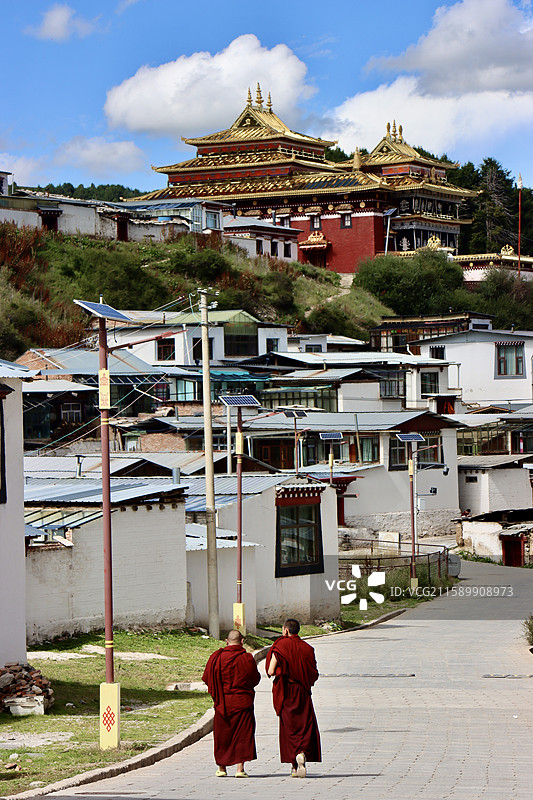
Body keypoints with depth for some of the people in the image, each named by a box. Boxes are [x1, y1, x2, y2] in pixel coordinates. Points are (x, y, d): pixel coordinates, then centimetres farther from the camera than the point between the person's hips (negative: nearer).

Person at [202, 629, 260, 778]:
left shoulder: (216, 657, -5)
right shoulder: (247, 658, -8)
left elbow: (207, 678, 2)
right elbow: (255, 679, 3)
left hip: (222, 703, 2)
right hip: (243, 702, -2)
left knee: (222, 735, 13)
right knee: (242, 734, 2)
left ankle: (221, 767, 18)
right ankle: (240, 768, -6)